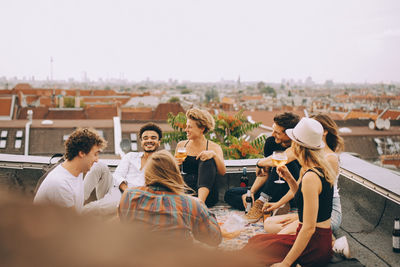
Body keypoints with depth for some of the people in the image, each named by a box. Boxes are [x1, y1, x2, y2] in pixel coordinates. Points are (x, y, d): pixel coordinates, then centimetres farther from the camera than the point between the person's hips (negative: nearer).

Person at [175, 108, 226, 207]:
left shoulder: (213, 147, 8)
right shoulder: (181, 145, 16)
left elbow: (222, 172, -6)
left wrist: (214, 154, -22)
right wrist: (176, 165, -1)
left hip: (206, 195, 0)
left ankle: (200, 201, -41)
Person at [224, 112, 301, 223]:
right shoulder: (271, 142, 0)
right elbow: (266, 172, 3)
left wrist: (261, 163, -18)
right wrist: (251, 192, -11)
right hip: (274, 192, 7)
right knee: (229, 194, -6)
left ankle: (263, 202, -26)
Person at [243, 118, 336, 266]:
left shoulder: (311, 177, -24)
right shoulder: (322, 168, 5)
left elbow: (309, 227, -25)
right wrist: (289, 178, 6)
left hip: (315, 246, -9)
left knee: (250, 251, -3)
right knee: (256, 239, 20)